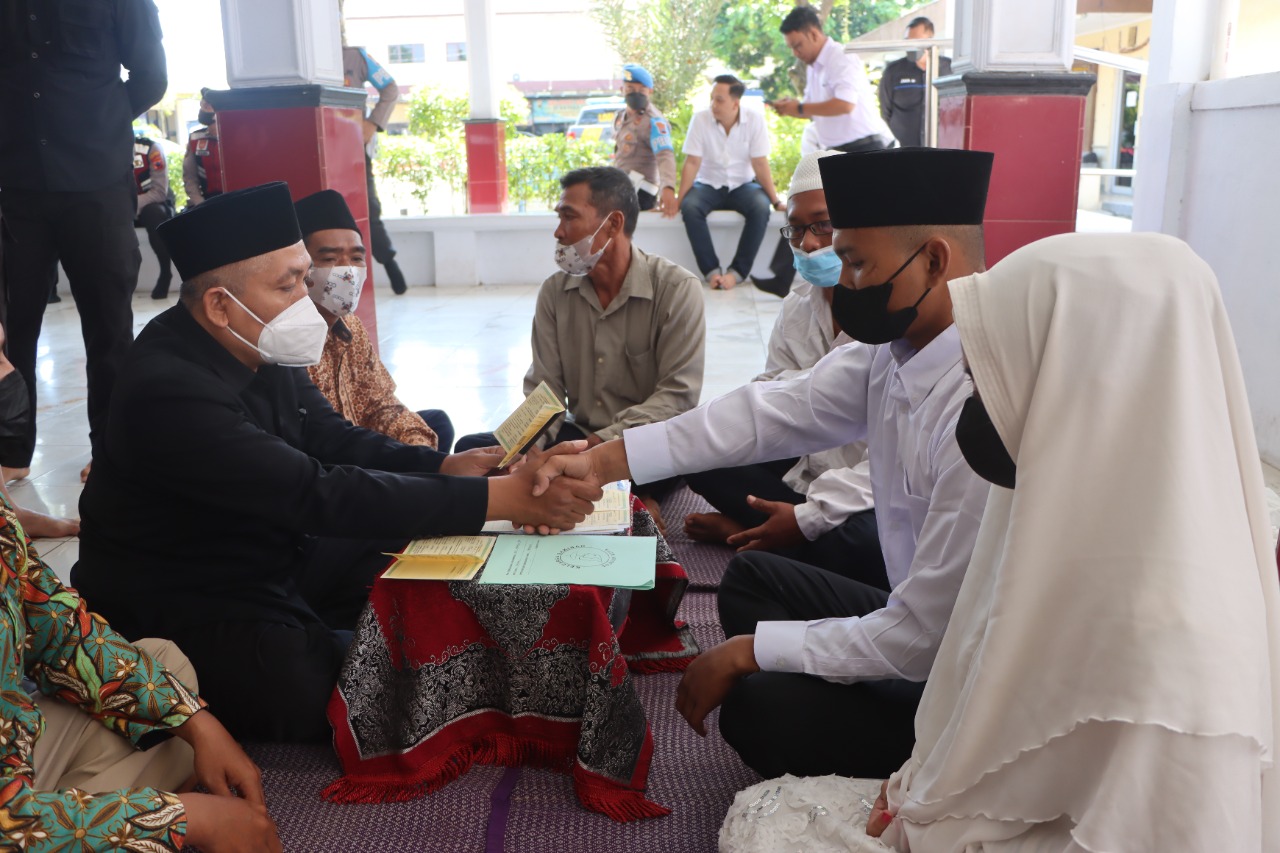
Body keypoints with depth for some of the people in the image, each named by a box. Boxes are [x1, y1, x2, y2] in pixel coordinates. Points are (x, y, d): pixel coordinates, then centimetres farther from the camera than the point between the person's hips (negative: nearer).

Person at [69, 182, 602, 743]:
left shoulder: (262, 351, -3)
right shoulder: (169, 391, -31)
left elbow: (336, 442, 4)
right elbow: (322, 497, -36)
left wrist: (449, 468, -15)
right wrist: (498, 498, -37)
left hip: (273, 559, 8)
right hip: (189, 609, -8)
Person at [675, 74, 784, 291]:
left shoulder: (754, 120, -10)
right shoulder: (700, 119, -10)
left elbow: (760, 164, -8)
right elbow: (692, 163, -9)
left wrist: (776, 201, -13)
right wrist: (678, 200, -17)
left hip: (743, 185, 0)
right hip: (709, 185, 0)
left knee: (761, 207, -32)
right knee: (689, 207, -32)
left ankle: (737, 272, -28)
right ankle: (711, 271, -28)